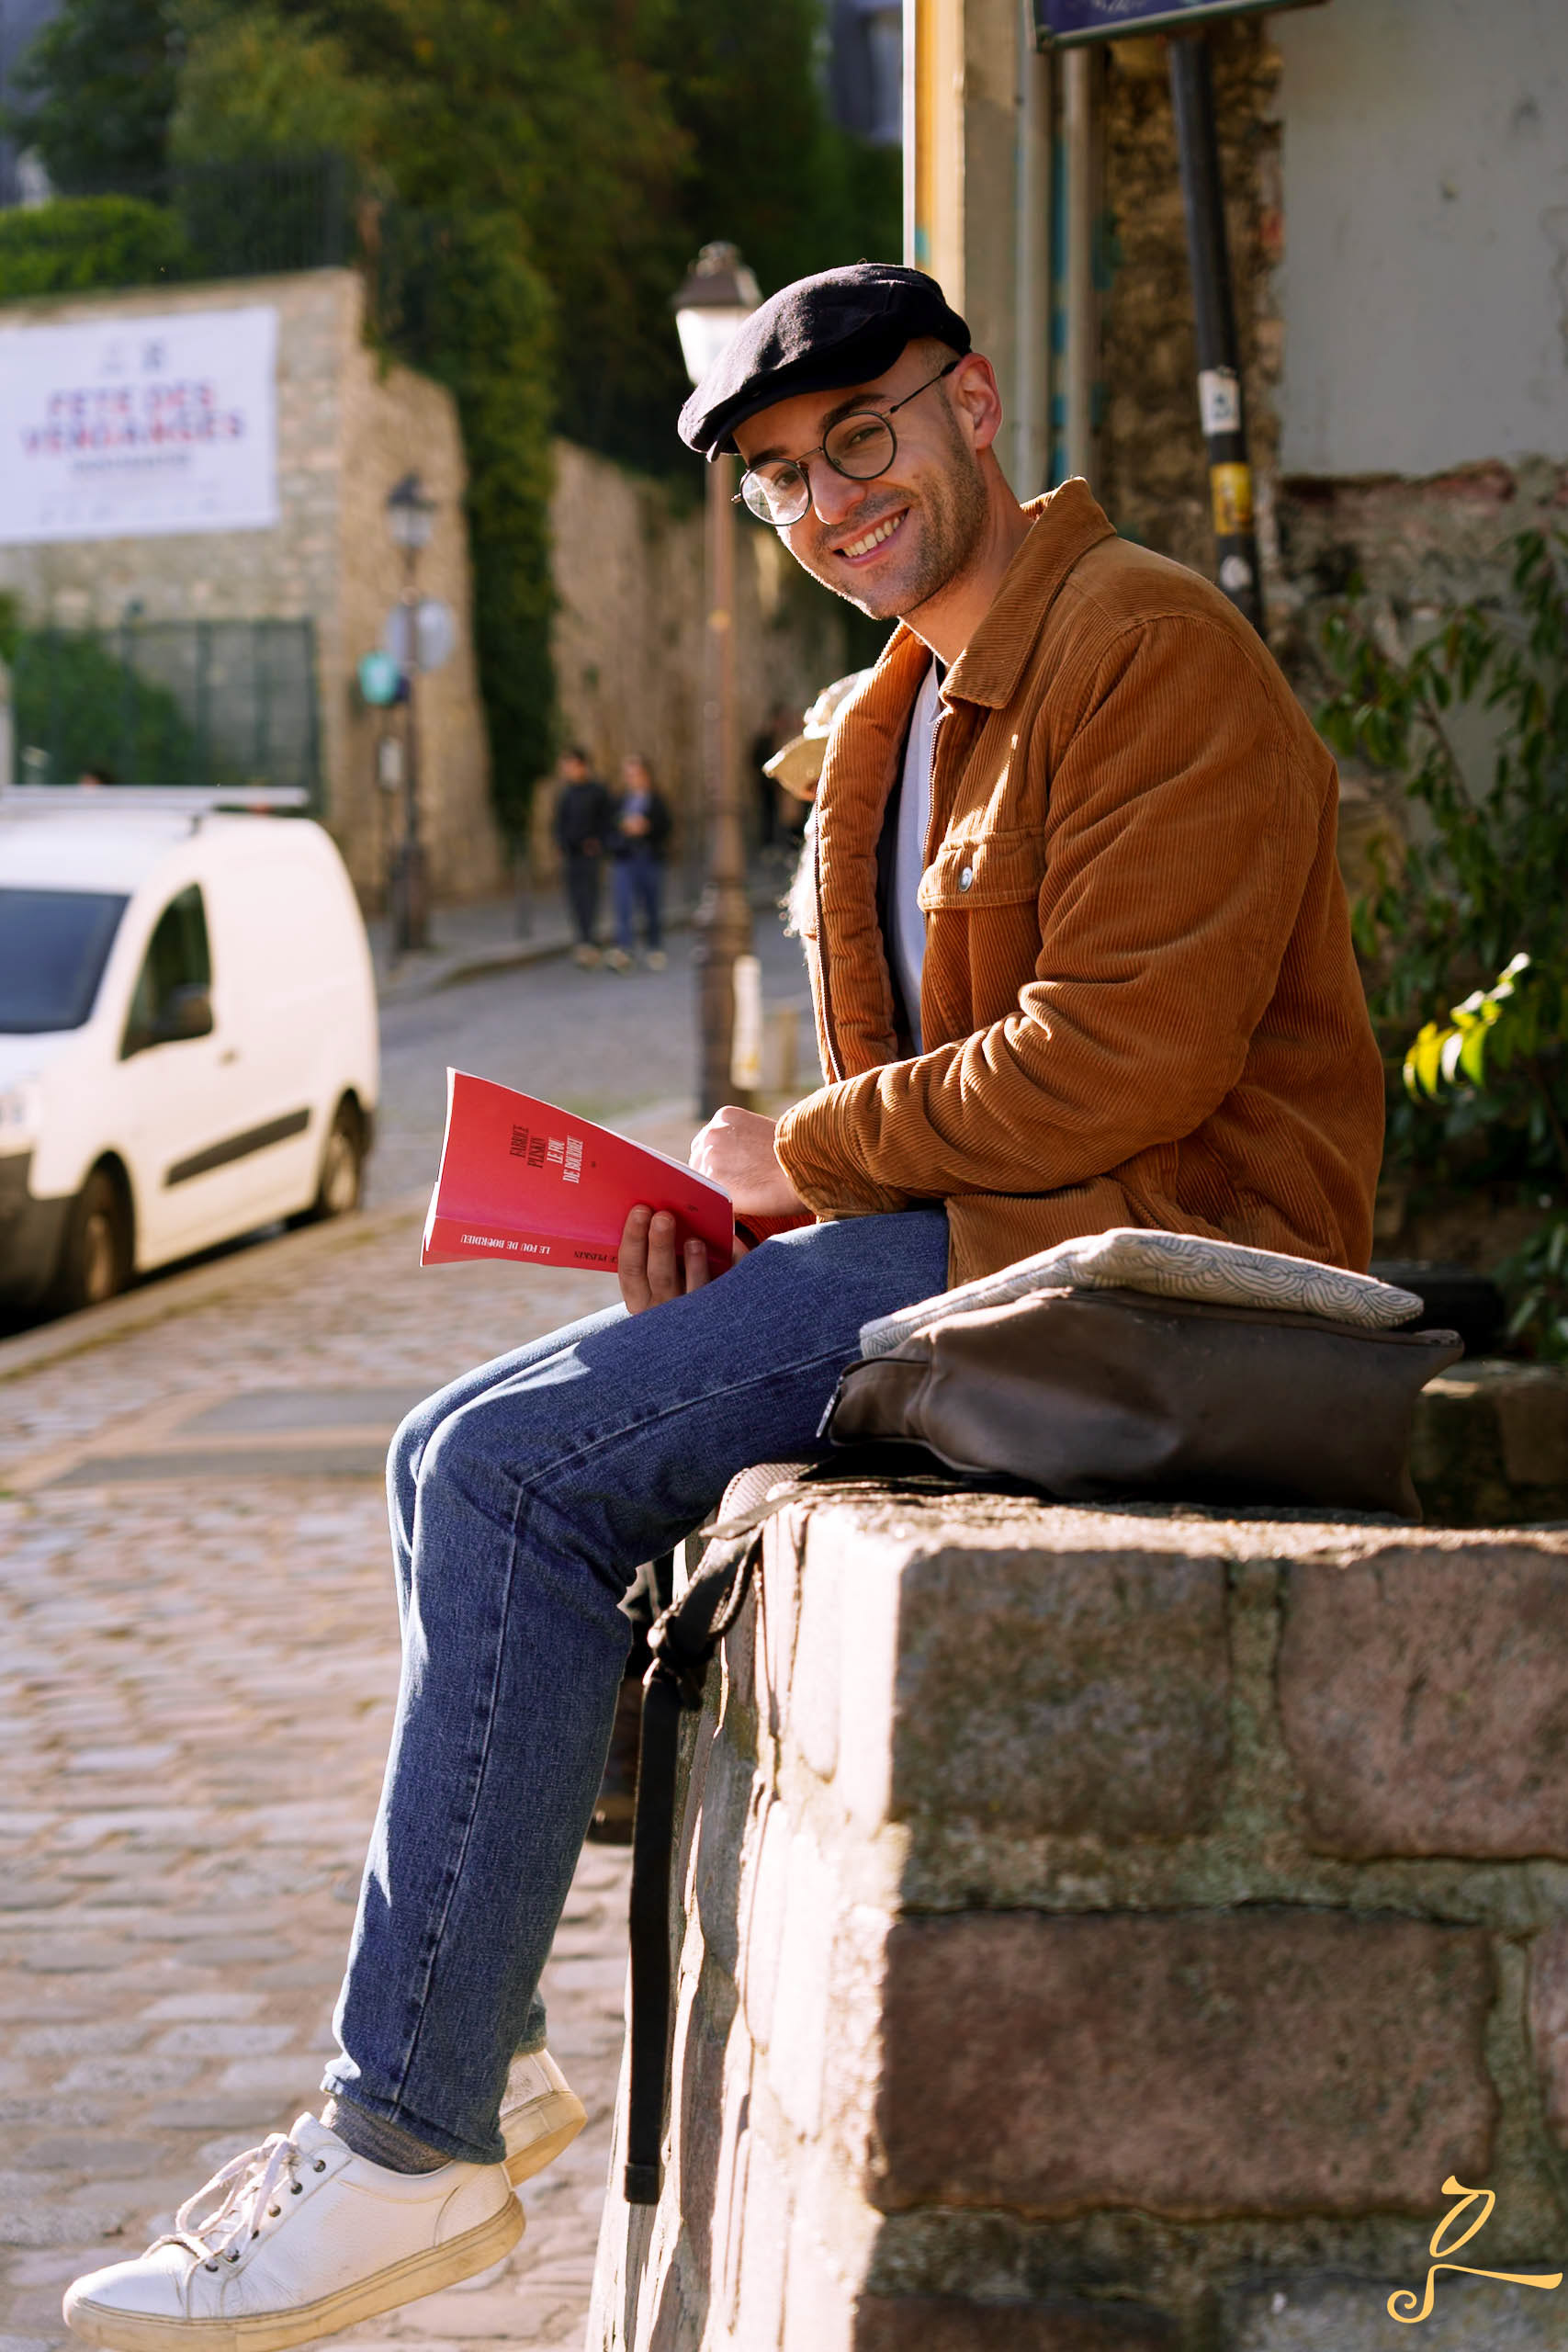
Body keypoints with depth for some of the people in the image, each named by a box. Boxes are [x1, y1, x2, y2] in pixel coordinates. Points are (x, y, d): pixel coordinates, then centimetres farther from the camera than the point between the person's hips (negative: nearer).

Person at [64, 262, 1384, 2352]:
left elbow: (1121, 1059, -20)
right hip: (980, 1226, 10)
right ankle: (479, 2037, 10)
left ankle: (413, 2142, -13)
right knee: (471, 1453, 5)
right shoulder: (903, 718, 20)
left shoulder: (1150, 650, -11)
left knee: (515, 1470, -19)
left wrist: (806, 1154, -9)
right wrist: (735, 1217, 2)